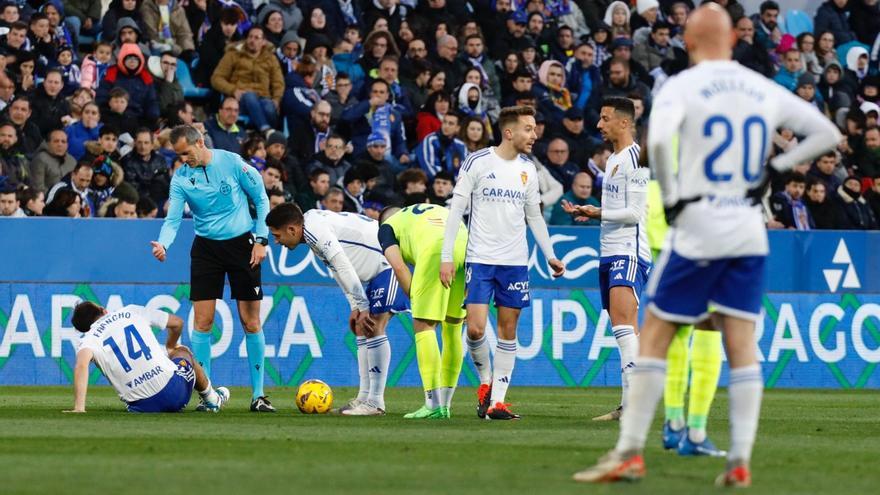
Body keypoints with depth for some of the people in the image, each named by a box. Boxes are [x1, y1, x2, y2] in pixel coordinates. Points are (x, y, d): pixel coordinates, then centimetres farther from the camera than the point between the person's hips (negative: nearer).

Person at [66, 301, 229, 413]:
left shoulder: (87, 339, 2)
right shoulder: (131, 312, 9)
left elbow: (82, 364, -21)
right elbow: (177, 323, 17)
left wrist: (79, 408, -26)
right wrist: (170, 347, 39)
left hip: (141, 407, -1)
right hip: (176, 390, 1)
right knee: (182, 351, 37)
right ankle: (212, 400, 54)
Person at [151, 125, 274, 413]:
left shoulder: (232, 163, -10)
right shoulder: (180, 178, -4)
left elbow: (261, 199, -2)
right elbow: (173, 219, -8)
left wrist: (261, 240, -6)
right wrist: (163, 244, -29)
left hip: (242, 244, -2)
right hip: (206, 247, 2)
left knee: (251, 322, -2)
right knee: (202, 322, -6)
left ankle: (258, 394, 5)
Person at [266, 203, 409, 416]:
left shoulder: (315, 230, -20)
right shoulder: (314, 229, 13)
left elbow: (344, 269, -25)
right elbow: (339, 270, 19)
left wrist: (363, 308, -23)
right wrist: (355, 307, 14)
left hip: (389, 263, -11)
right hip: (377, 271, 11)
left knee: (374, 327, -13)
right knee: (361, 329, 11)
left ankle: (375, 402, -12)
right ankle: (365, 396, 13)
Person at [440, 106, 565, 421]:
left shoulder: (527, 169, 9)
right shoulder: (477, 163, -6)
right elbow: (456, 209, -4)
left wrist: (550, 256, 11)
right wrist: (446, 257, -9)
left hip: (515, 262, 4)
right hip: (480, 259, -4)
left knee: (508, 332, 3)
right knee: (475, 329, -13)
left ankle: (497, 401, 7)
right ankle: (486, 381, 13)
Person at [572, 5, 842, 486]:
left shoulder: (682, 86, -7)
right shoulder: (764, 89, 7)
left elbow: (659, 140, -25)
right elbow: (827, 133, 11)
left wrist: (670, 198, -12)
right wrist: (773, 168, 10)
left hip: (698, 230, -4)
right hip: (750, 231, 4)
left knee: (654, 337, 4)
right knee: (742, 347, 5)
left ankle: (629, 453, 2)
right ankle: (740, 462, -1)